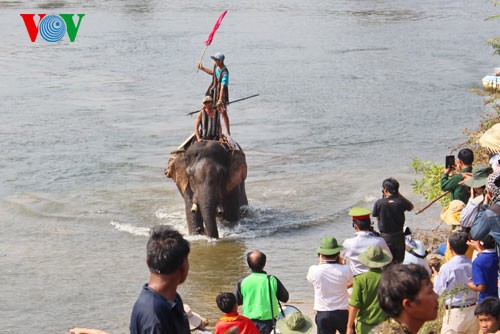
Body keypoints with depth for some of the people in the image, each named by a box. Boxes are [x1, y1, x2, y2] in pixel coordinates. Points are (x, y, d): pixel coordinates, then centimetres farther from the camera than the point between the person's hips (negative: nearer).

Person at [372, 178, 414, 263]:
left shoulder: (379, 203, -15)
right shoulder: (401, 202, -12)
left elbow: (377, 218, 0)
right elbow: (411, 207, 9)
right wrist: (400, 195, 6)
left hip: (385, 237, -1)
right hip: (399, 236, 1)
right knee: (399, 262, 14)